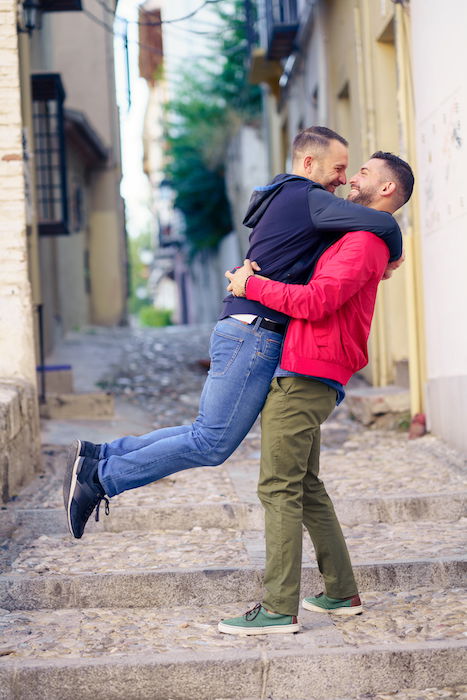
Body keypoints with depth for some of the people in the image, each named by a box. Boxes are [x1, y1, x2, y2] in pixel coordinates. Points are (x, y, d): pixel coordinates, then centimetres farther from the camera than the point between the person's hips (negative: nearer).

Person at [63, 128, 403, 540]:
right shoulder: (308, 198, -9)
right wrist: (392, 257, 4)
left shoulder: (282, 199, 22)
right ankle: (99, 479, -5)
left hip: (242, 333, 10)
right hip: (254, 336, -10)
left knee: (207, 436, 10)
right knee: (212, 444, -9)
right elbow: (382, 224, -19)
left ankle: (96, 456, 11)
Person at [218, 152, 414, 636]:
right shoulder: (356, 241, 22)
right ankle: (341, 593, 19)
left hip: (302, 378, -10)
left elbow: (316, 301, -23)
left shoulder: (363, 243, -10)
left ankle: (279, 609, -10)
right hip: (301, 379, 10)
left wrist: (251, 285, -12)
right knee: (305, 487, 14)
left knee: (279, 488, -11)